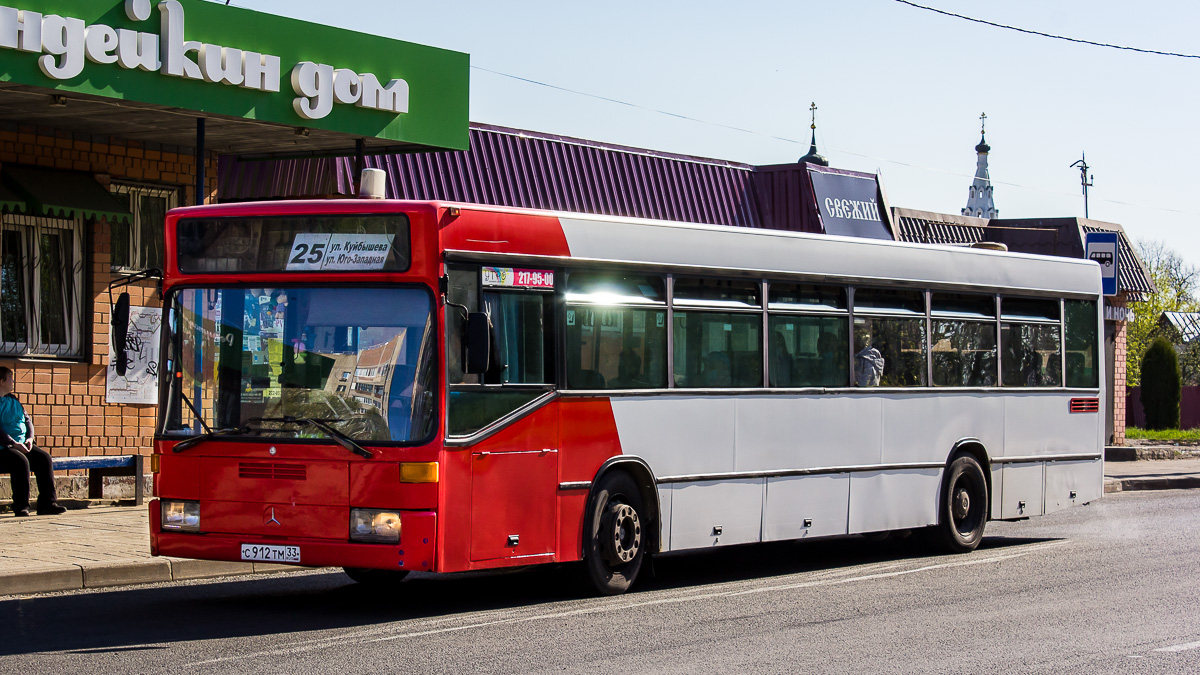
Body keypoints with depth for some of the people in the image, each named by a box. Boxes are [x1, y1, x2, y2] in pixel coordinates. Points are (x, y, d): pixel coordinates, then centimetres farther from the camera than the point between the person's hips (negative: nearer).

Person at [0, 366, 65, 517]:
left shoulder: (13, 400, 19)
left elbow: (27, 419, 21)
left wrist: (30, 438, 3)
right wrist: (13, 443, -23)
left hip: (21, 445, 8)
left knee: (44, 457, -14)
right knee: (21, 461, -34)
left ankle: (47, 503, -15)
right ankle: (21, 507, -26)